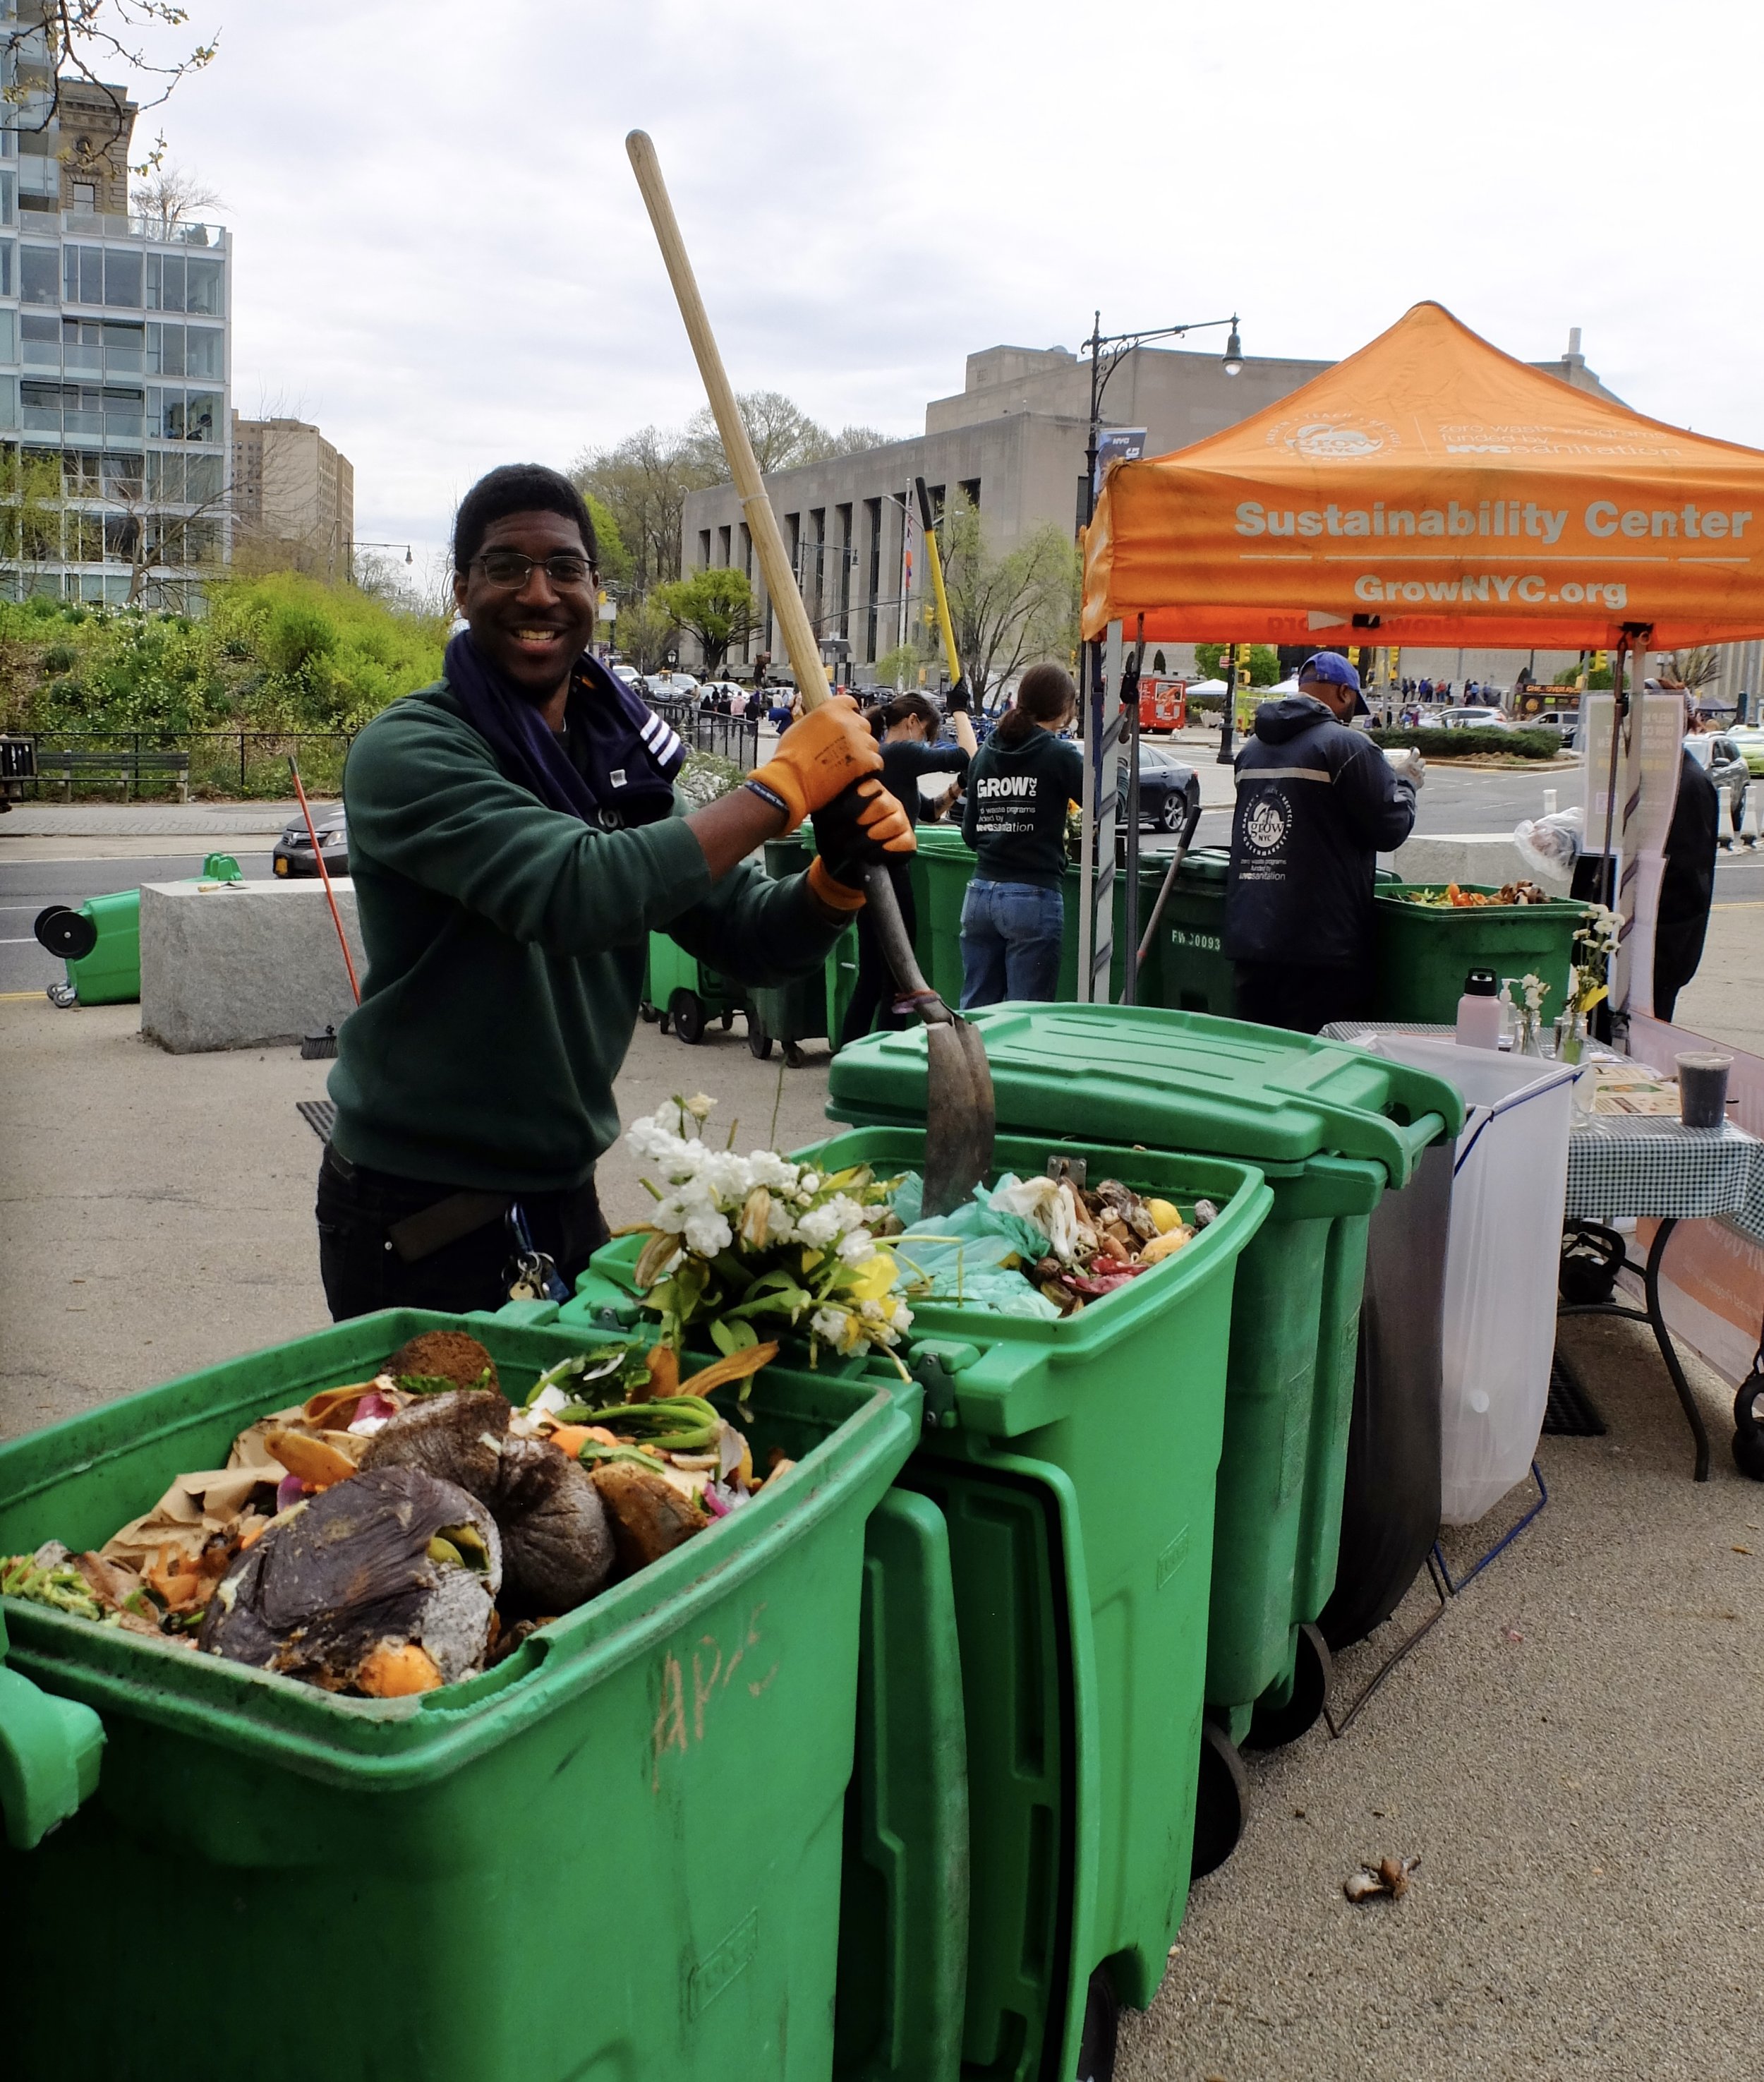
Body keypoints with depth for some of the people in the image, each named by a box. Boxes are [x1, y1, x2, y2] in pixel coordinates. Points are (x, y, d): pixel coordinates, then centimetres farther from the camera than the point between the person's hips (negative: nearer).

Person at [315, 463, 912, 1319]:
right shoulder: (408, 752, -16)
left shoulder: (616, 752, 5)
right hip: (418, 1216, -6)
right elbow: (576, 892, -32)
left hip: (565, 1195, 6)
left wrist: (840, 877, -18)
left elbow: (750, 939, 3)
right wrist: (783, 785, -26)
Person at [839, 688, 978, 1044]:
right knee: (896, 982, -1)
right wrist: (960, 710, -1)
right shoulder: (901, 753, -13)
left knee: (869, 977, 16)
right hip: (888, 876, -9)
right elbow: (968, 755, -13)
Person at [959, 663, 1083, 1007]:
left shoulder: (985, 755, 10)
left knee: (974, 1009, 13)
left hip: (980, 894, 6)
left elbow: (970, 832, 14)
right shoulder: (1060, 756, -7)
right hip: (1033, 897, -6)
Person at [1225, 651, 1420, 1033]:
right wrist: (1404, 781, 12)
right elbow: (1390, 829, -8)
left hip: (1247, 937, 7)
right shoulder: (1348, 746, -11)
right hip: (1321, 943, -7)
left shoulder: (1252, 748, 12)